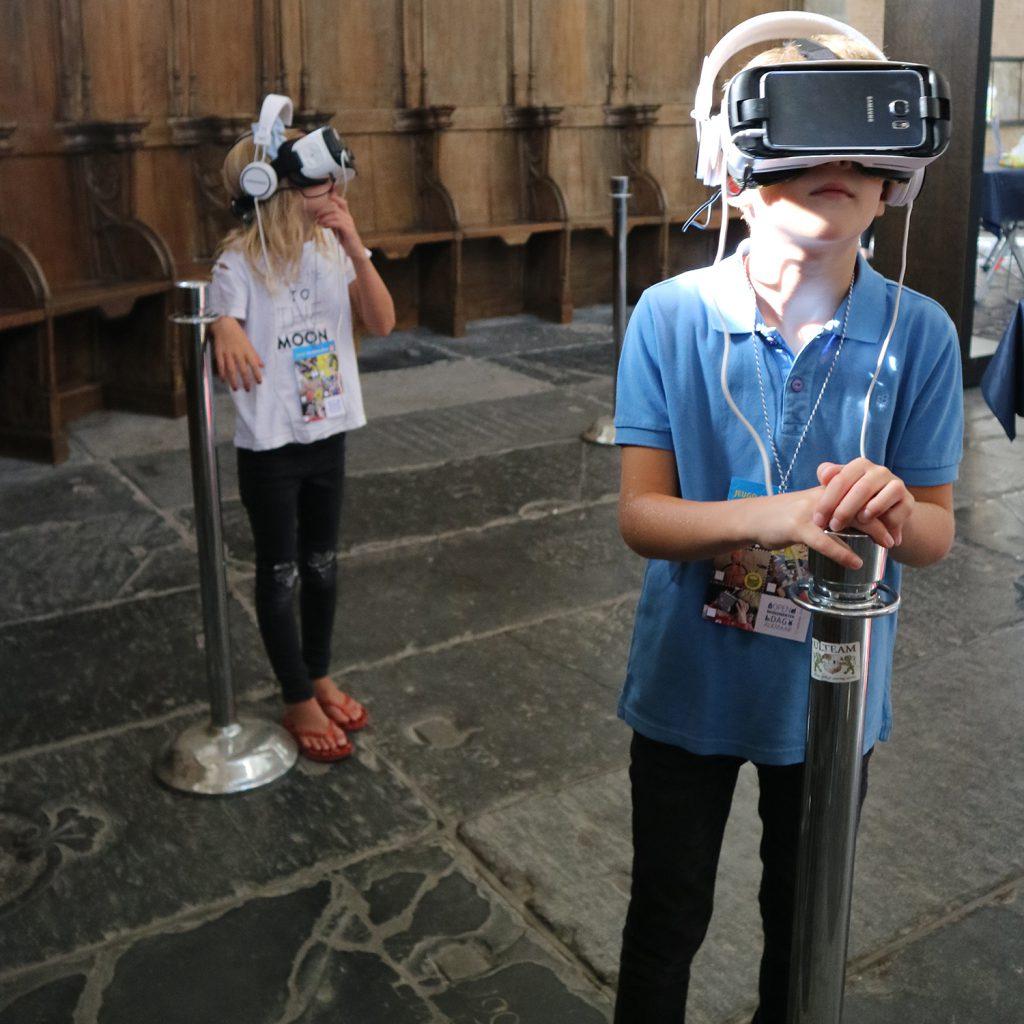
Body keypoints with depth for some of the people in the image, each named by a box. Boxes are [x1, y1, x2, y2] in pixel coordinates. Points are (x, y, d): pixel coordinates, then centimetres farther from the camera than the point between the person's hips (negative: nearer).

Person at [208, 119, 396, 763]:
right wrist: (227, 335, -47)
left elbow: (383, 323, -12)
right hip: (270, 447, -5)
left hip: (328, 434, 5)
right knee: (280, 575, 8)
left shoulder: (331, 249, -4)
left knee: (322, 564, 18)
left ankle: (321, 678, 37)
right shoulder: (242, 263, -16)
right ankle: (299, 703, 23)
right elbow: (224, 330, -23)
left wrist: (356, 248, -23)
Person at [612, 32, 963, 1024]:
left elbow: (936, 533, -8)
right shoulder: (671, 316, -17)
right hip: (690, 678, -1)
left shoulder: (919, 334, -14)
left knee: (804, 924, 25)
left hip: (831, 688, 2)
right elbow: (641, 515, -17)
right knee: (666, 920, 19)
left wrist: (893, 511, -33)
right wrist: (771, 516, -36)